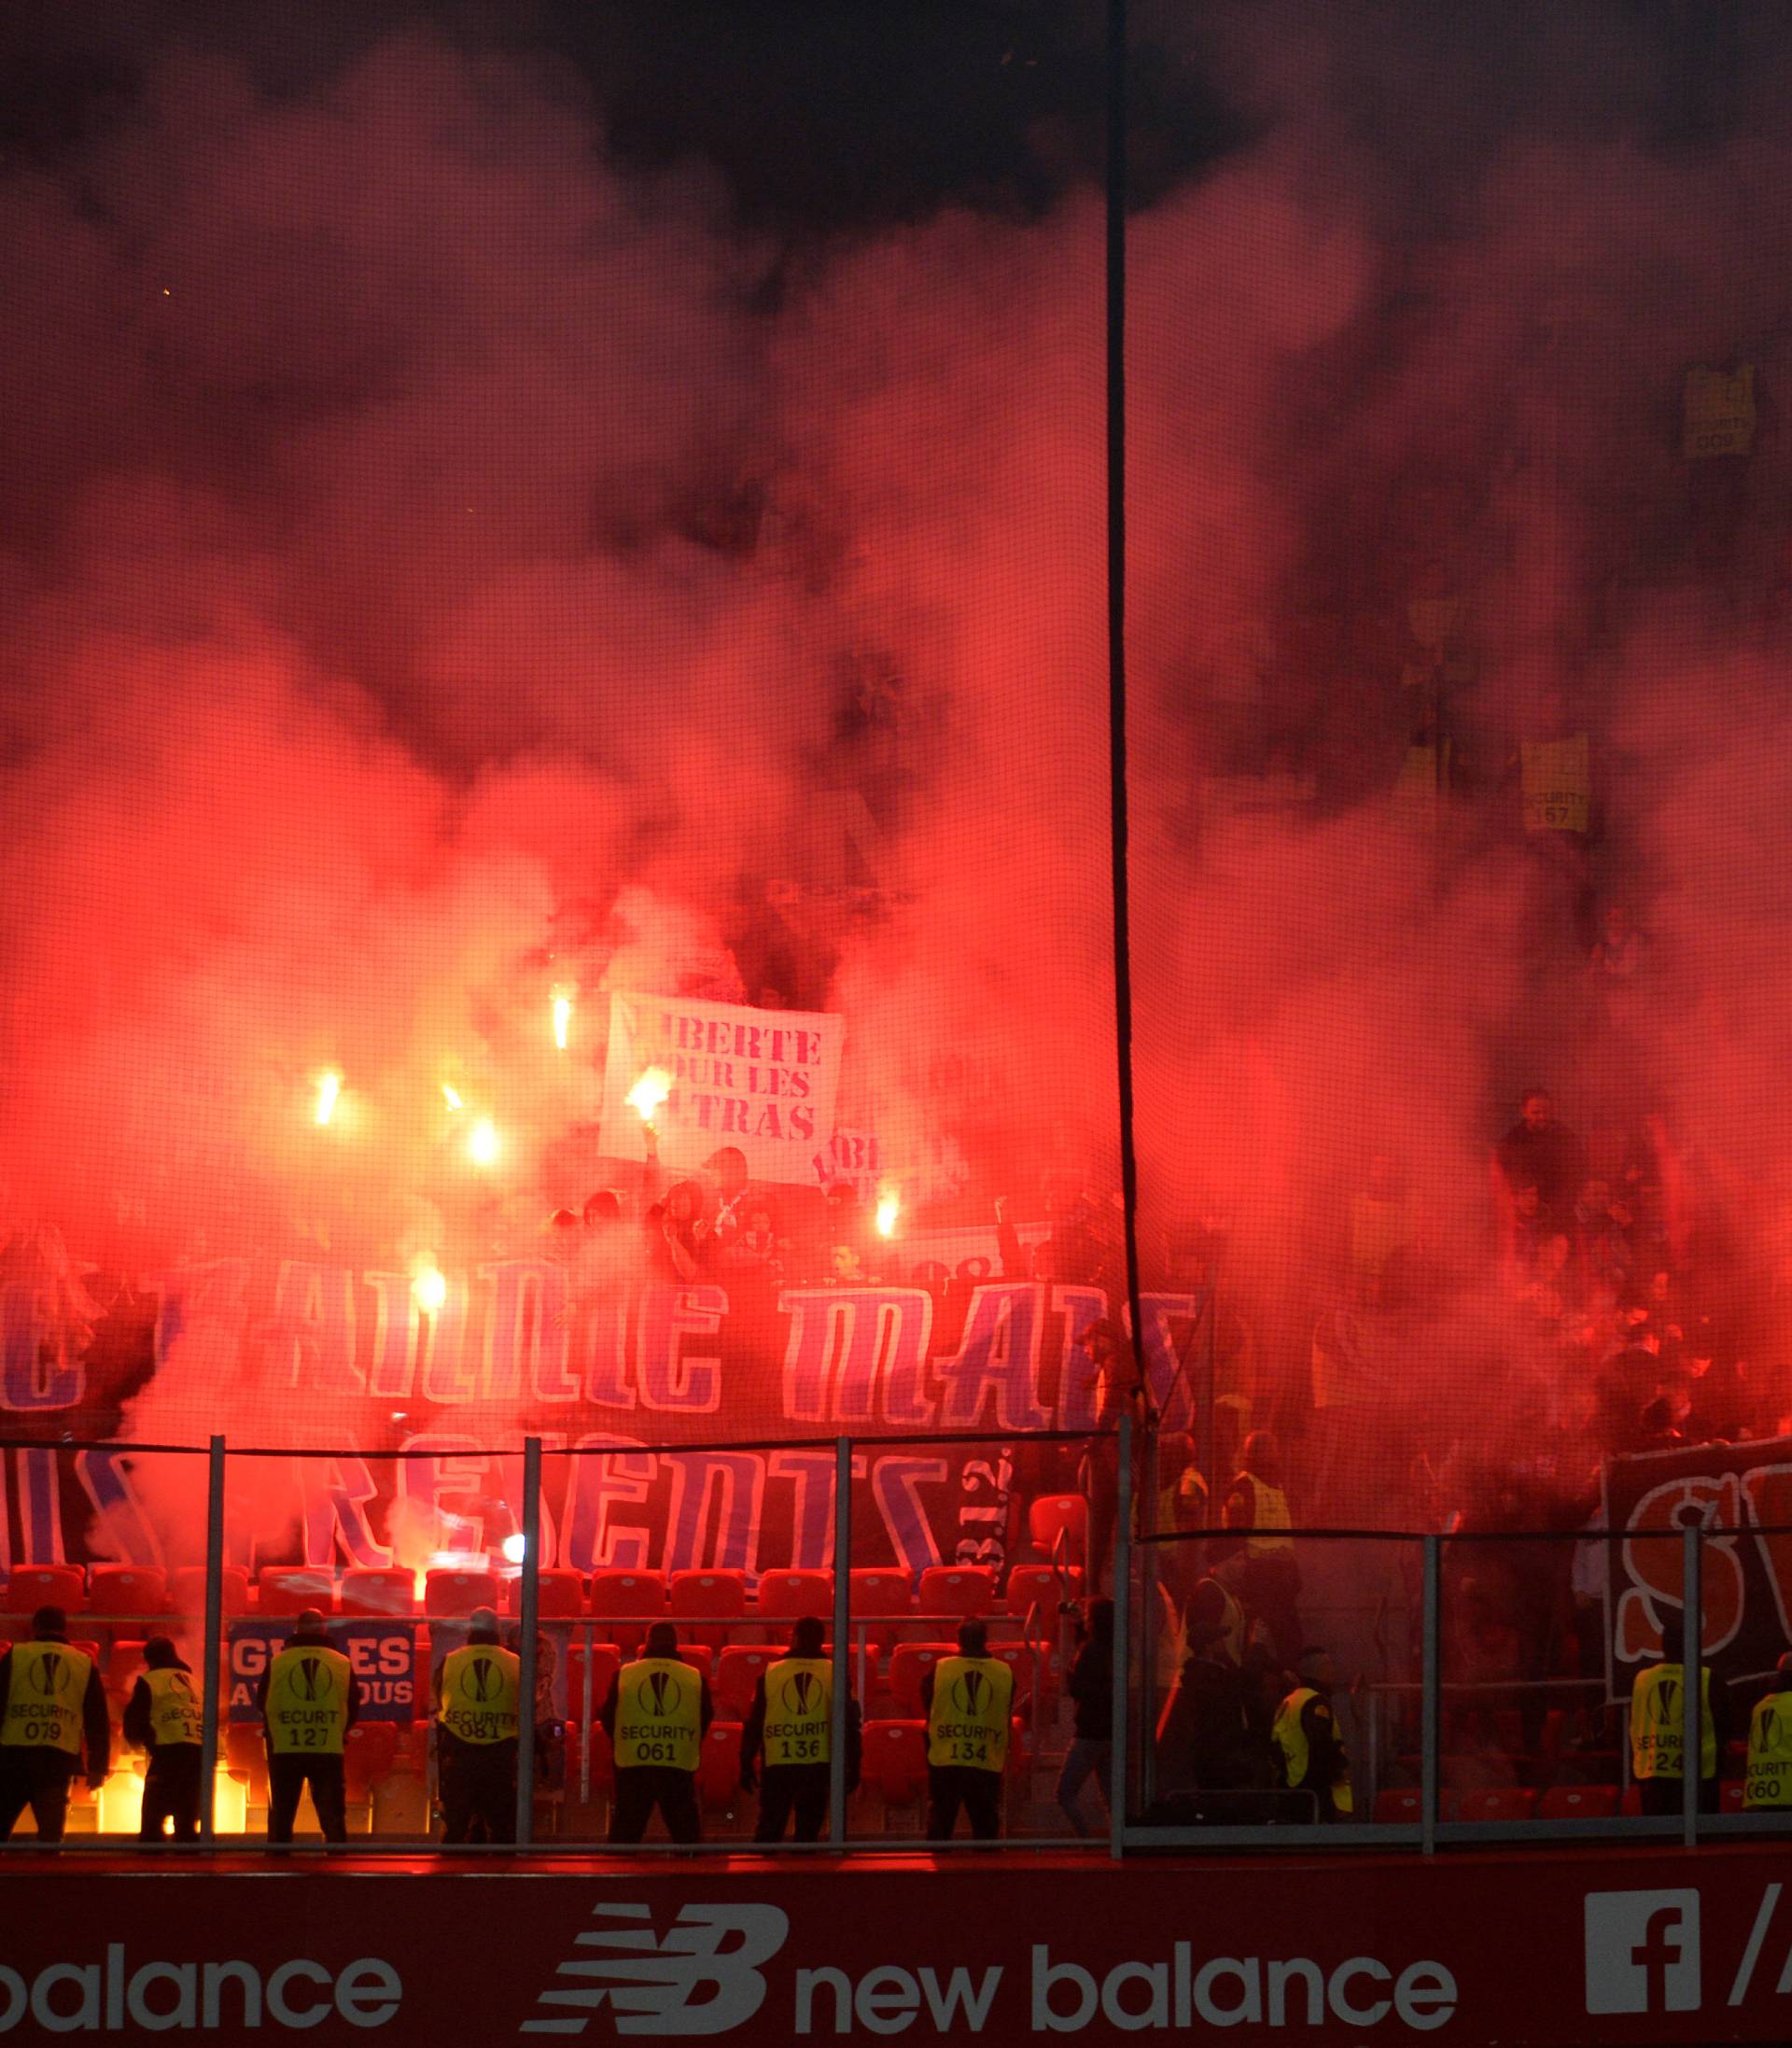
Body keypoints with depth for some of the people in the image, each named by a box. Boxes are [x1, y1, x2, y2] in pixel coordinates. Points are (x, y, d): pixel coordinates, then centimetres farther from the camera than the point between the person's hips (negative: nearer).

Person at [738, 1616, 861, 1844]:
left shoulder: (770, 1674, 2)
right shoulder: (833, 1674, 0)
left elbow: (753, 1723, 5)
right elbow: (850, 1723, 0)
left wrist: (746, 1765, 12)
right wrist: (853, 1767, 7)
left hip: (777, 1765, 0)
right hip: (818, 1764, 0)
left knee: (769, 1829, 9)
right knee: (808, 1831, 7)